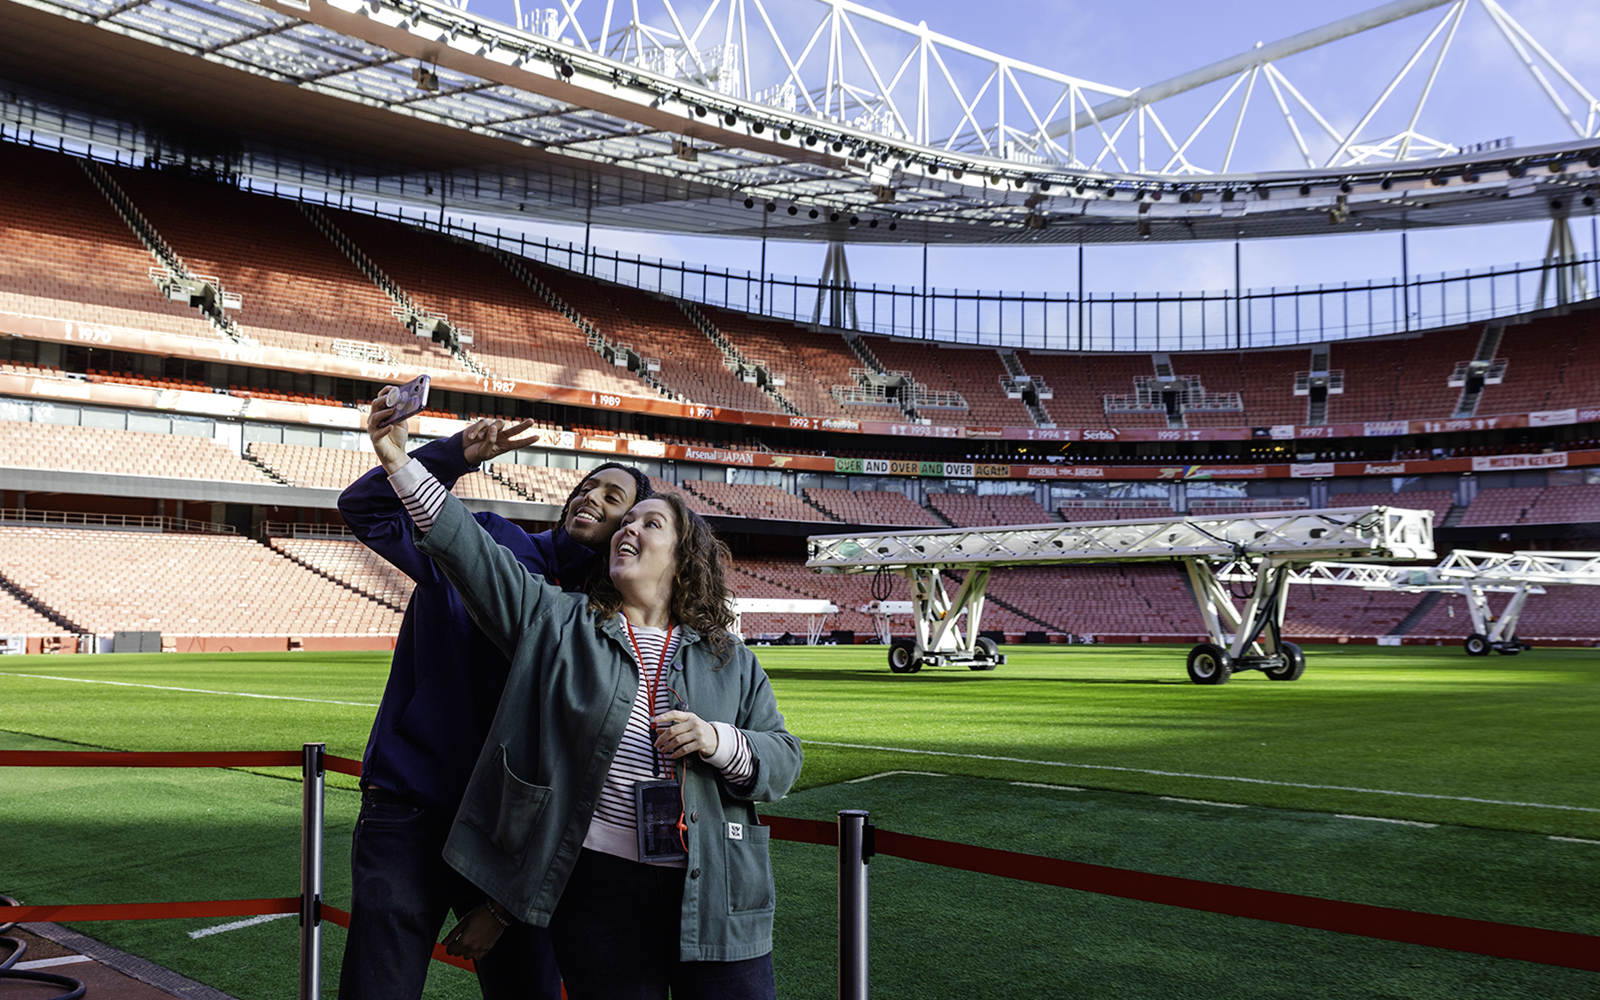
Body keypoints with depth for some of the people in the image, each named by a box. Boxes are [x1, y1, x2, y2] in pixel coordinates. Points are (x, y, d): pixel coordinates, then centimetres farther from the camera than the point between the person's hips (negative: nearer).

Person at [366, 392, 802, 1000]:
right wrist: (400, 464, -9)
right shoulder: (558, 623, 6)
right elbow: (471, 550, -1)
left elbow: (783, 759, 8)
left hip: (717, 898, 1)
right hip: (601, 889, -1)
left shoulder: (731, 661, 10)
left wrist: (721, 743, -12)